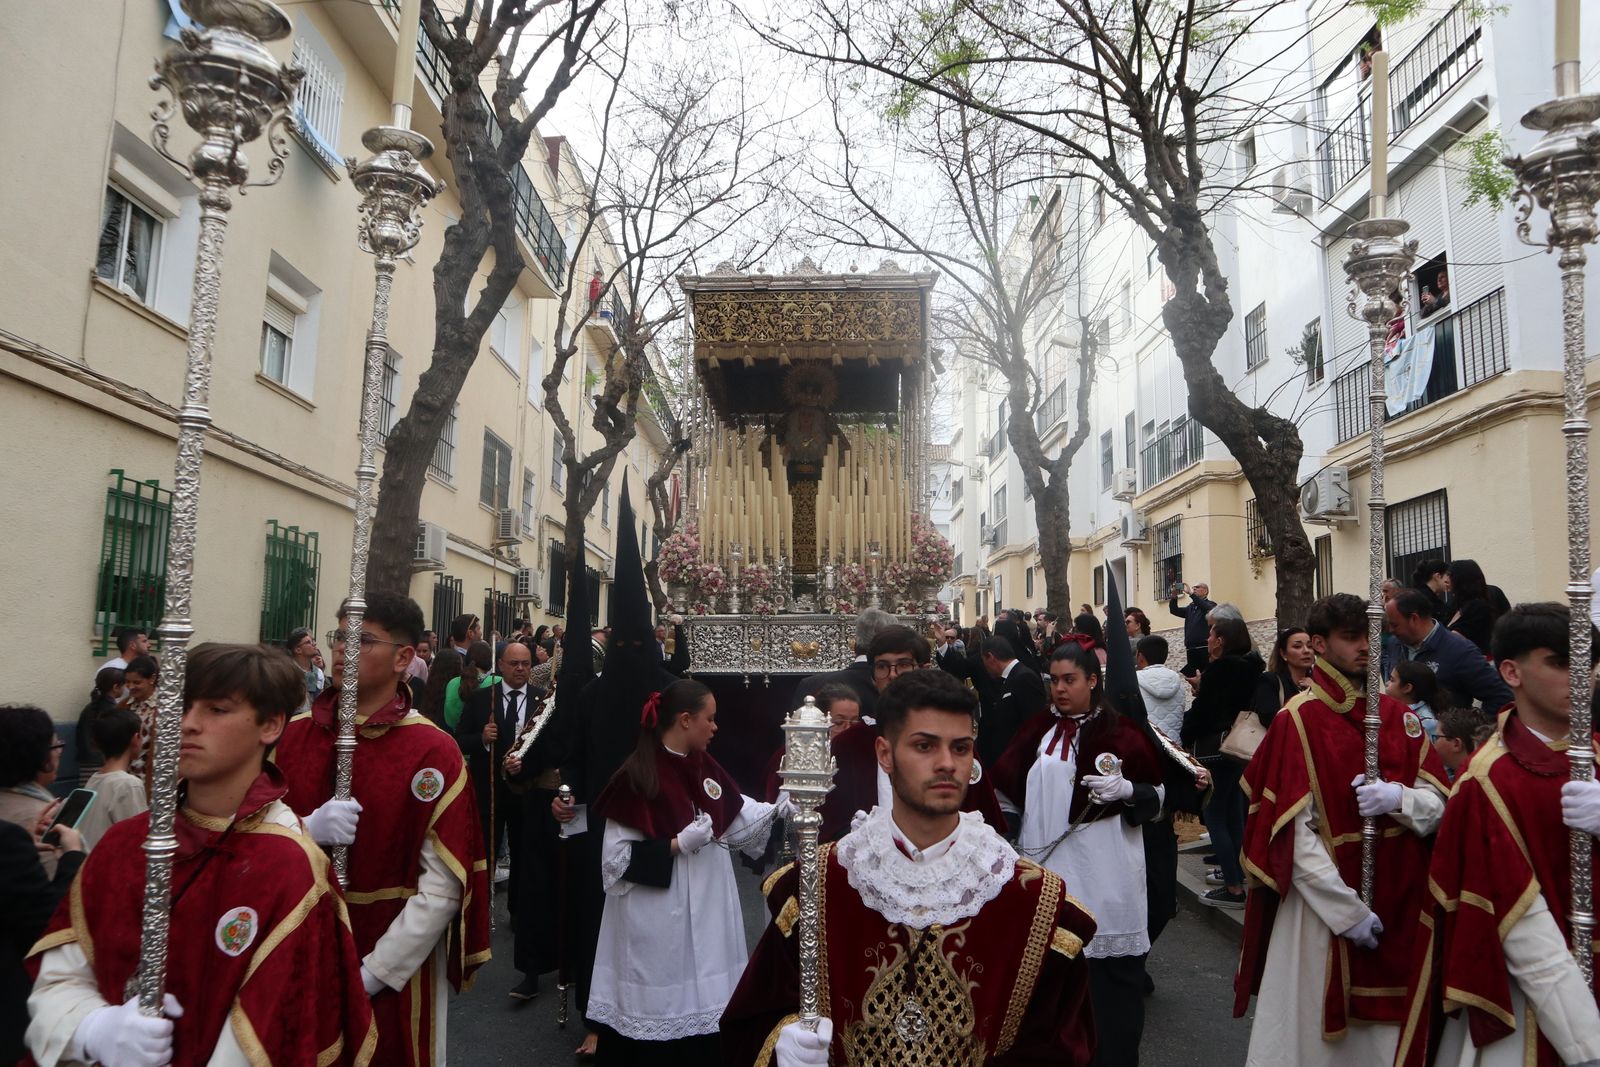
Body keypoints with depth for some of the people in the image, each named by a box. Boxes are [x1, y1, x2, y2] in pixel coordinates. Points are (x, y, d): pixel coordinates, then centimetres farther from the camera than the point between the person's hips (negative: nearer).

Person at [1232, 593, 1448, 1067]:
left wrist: (1398, 798, -16)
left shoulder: (1399, 716, 7)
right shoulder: (1297, 721, -10)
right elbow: (1294, 835, -14)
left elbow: (1439, 804, 5)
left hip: (1398, 905, 5)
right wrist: (1349, 912, -15)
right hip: (1322, 907, -5)